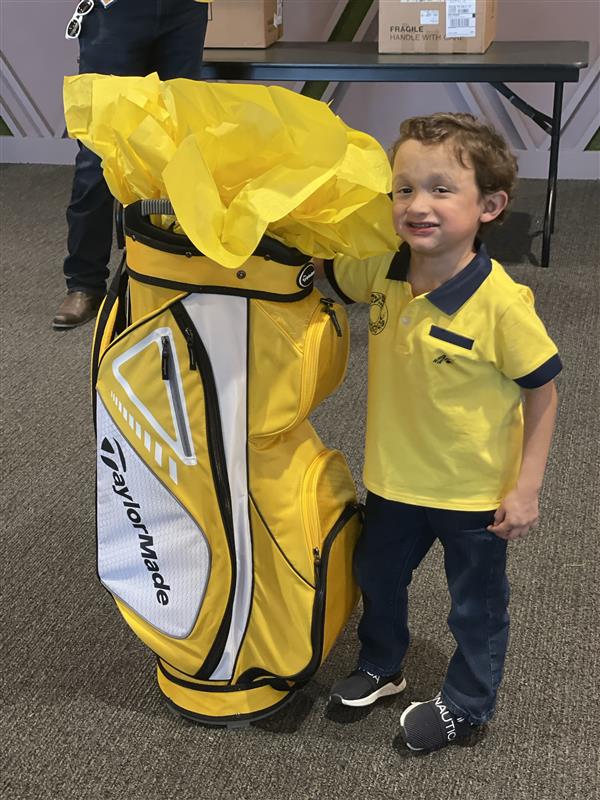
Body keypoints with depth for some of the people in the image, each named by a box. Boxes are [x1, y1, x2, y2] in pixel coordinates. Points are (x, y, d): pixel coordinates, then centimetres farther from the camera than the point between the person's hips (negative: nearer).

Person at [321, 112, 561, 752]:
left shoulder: (501, 303, -27)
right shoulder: (380, 272, -12)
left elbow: (541, 393, -16)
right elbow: (322, 266, 9)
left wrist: (527, 488, -15)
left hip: (476, 492, -5)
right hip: (394, 479, 5)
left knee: (476, 606, 18)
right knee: (376, 578, 27)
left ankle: (466, 704, 43)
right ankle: (380, 667, 54)